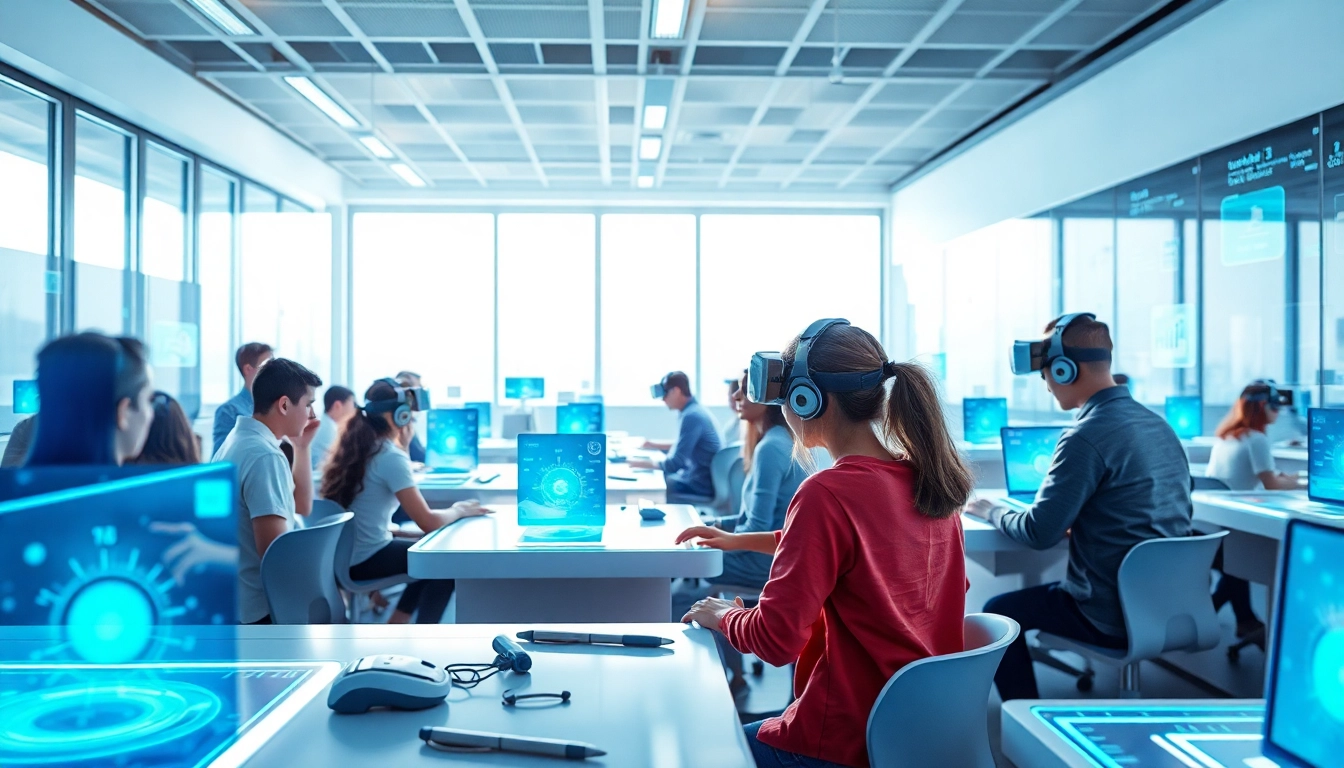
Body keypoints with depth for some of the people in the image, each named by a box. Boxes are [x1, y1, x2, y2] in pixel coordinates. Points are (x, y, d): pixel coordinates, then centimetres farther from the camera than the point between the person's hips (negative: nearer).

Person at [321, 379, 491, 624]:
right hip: (363, 560, -9)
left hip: (343, 555, 9)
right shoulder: (391, 456, -20)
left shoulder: (356, 446, 6)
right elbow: (428, 522, -19)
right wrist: (459, 510, -4)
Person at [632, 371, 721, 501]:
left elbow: (675, 463, -23)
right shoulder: (693, 410, 9)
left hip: (700, 485, -9)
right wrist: (655, 445, 22)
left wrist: (642, 463, -12)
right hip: (697, 477, 9)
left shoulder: (691, 416, -22)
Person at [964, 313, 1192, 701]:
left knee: (998, 613, 12)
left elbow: (1038, 533, -18)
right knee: (1049, 588, 31)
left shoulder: (1087, 436, -21)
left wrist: (991, 511, -1)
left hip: (1115, 616, -8)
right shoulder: (1160, 425, 6)